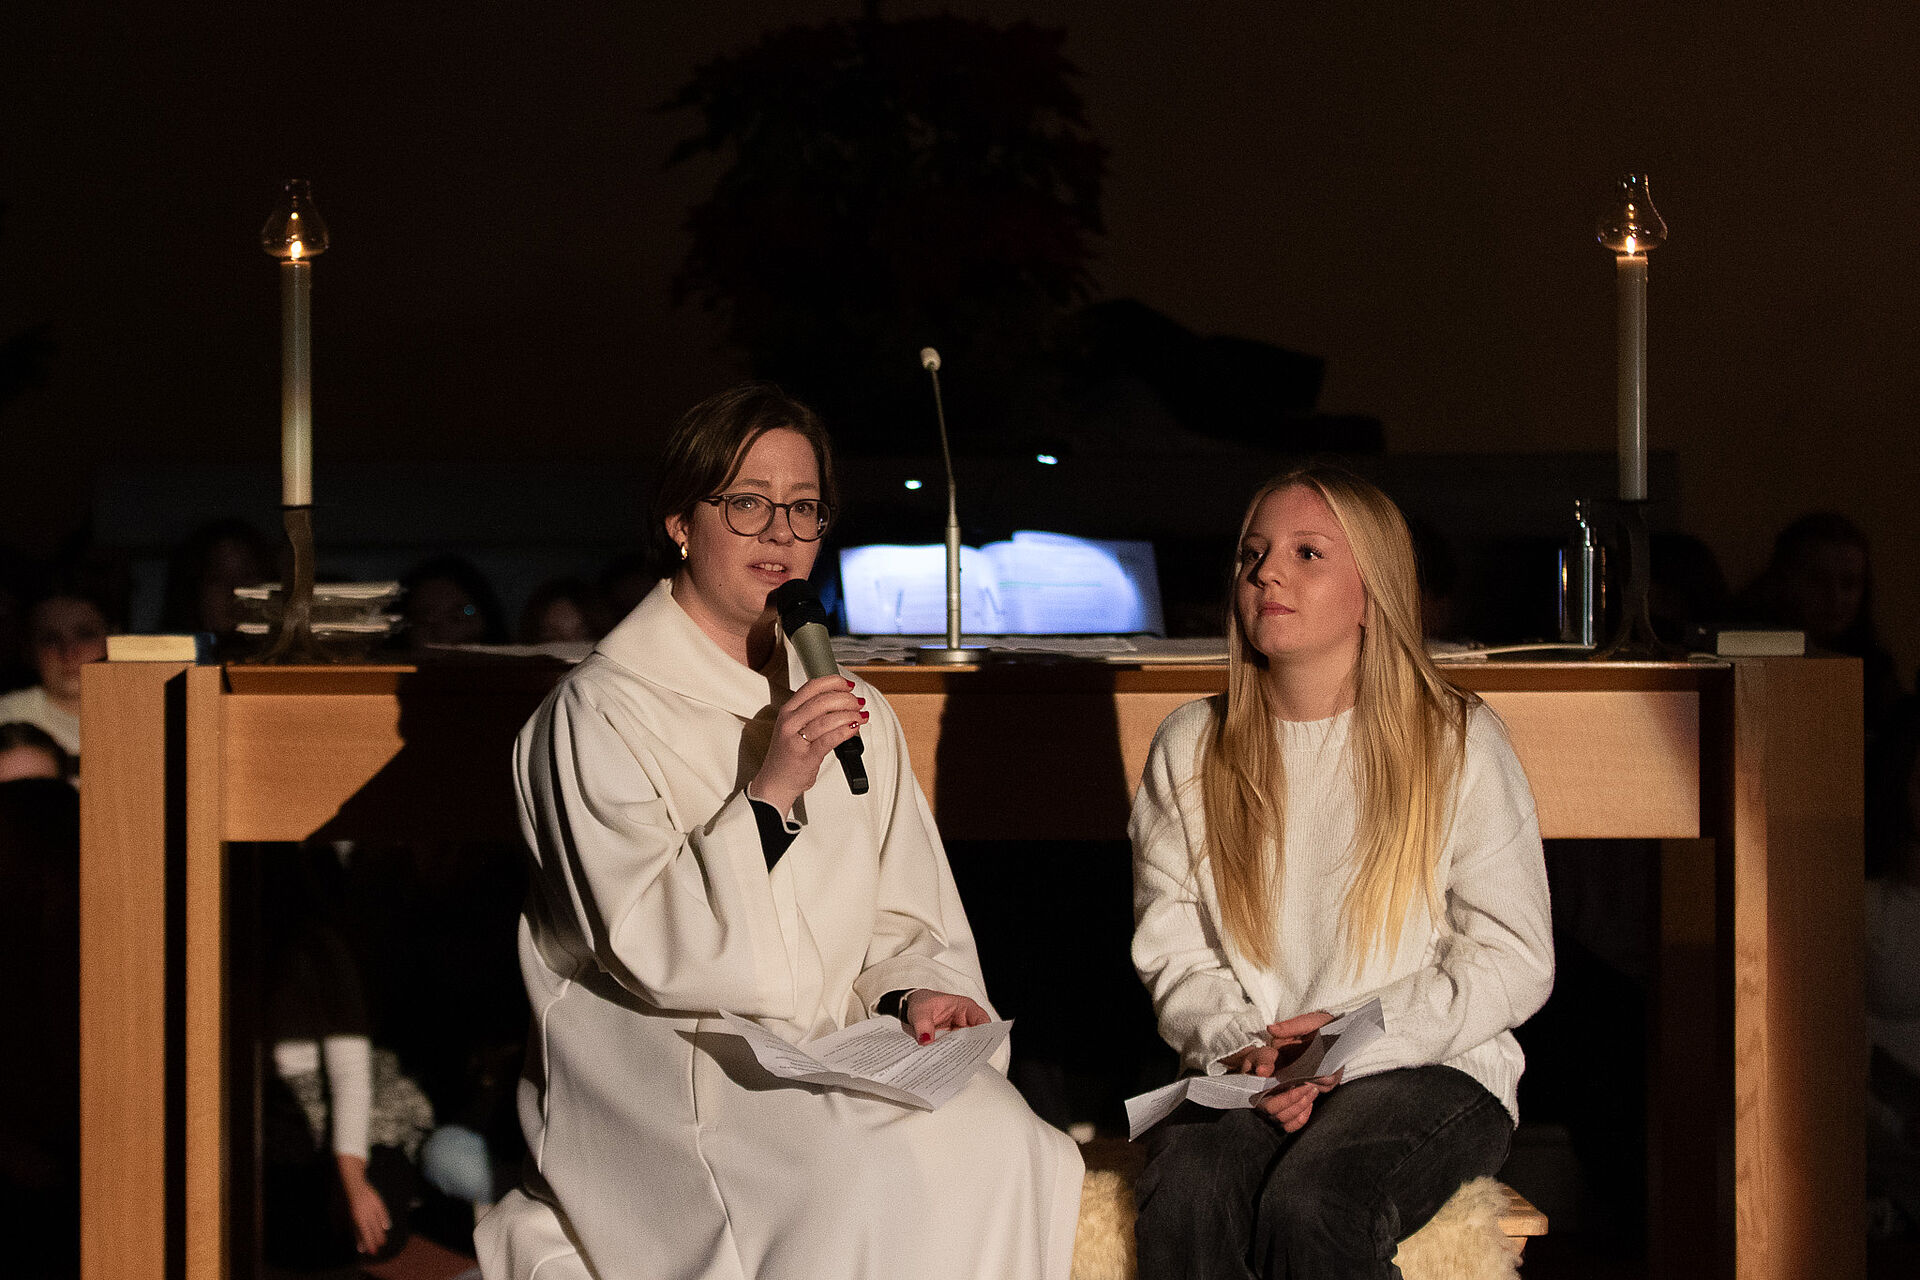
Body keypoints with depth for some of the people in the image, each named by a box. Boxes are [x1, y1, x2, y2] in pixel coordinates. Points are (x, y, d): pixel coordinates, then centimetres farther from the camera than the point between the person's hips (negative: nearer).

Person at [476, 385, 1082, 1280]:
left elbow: (901, 921, 17)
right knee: (876, 1173, -33)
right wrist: (765, 798, -20)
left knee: (1001, 1143, -25)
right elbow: (647, 951, -13)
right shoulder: (600, 711, -4)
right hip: (663, 1064, -6)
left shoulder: (853, 713, 17)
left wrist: (916, 992, -5)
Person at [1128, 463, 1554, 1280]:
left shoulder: (1457, 743, 2)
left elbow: (1514, 962, 0)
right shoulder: (1190, 750, 11)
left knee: (1309, 1211, -35)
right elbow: (1172, 952, 11)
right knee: (1185, 1205, -33)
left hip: (1427, 1068, -2)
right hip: (1243, 1075, 2)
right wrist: (1241, 1045, -11)